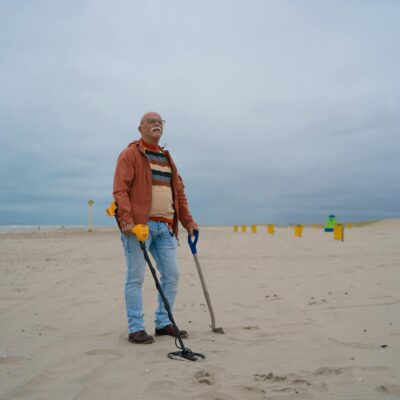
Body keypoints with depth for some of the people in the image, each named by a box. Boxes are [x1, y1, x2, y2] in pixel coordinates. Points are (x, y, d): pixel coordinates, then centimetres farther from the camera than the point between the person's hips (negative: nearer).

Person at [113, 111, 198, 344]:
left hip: (165, 227, 7)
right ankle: (136, 328, 6)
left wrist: (188, 221, 17)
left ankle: (163, 323, 19)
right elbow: (120, 190, -10)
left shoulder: (166, 158, 23)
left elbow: (179, 192, 24)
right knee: (136, 277, -2)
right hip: (139, 225, -7)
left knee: (172, 275, 7)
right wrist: (126, 220, -22)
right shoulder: (130, 154, 1)